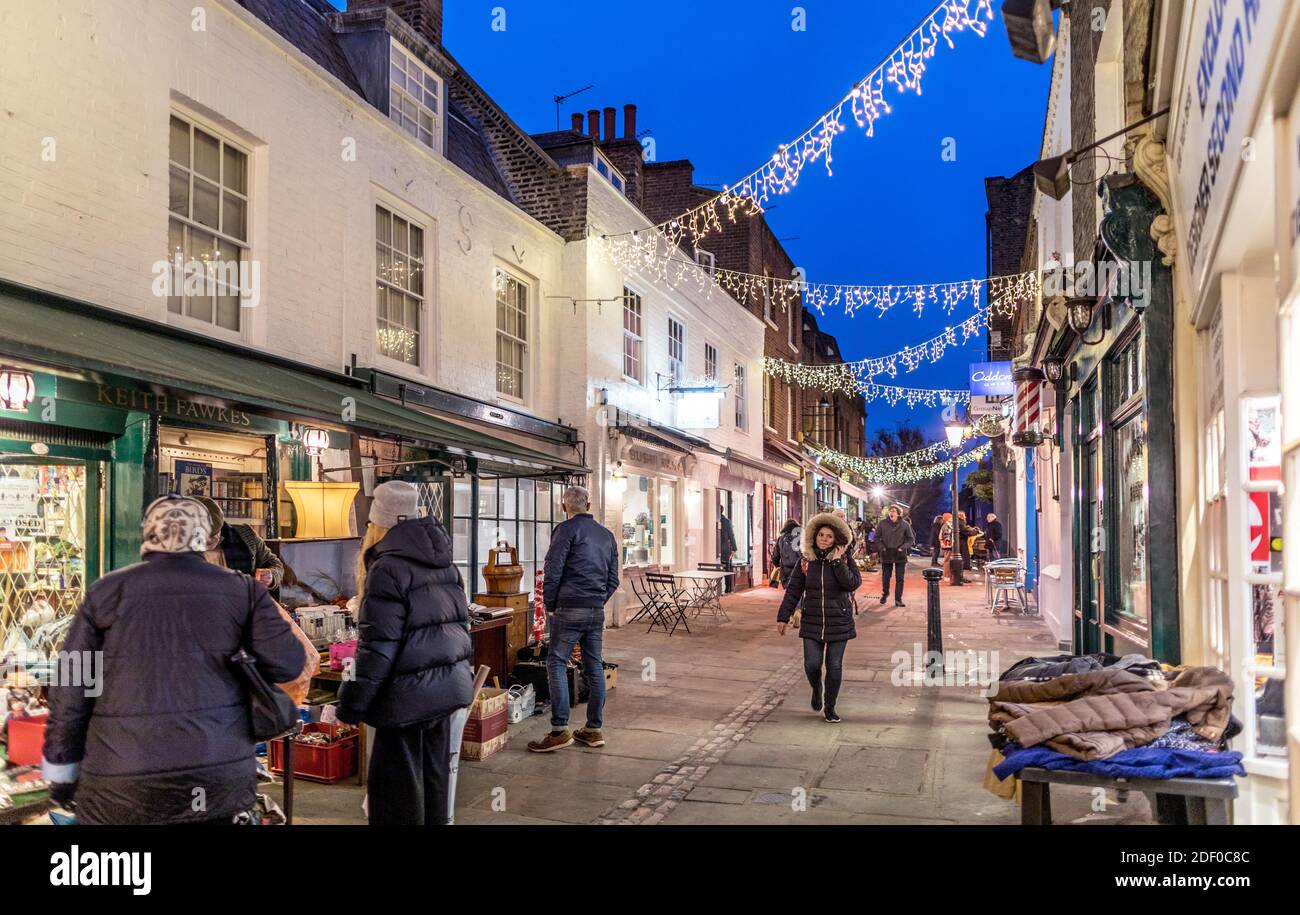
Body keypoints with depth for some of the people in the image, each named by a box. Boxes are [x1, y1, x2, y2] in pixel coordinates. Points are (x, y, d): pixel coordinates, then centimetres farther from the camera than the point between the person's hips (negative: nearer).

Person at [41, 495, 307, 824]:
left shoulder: (106, 591, 3)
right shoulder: (241, 590, 2)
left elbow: (70, 687, 4)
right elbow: (287, 662, -3)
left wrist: (62, 767, 14)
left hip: (122, 777, 0)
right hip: (221, 768, 0)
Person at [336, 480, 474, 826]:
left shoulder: (388, 567, -14)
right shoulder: (443, 561, 10)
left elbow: (378, 645, -17)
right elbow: (461, 620, 17)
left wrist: (353, 701, -10)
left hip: (409, 692, -8)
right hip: (449, 684, 8)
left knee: (397, 783, 2)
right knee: (434, 773, 17)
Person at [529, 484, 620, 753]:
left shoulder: (566, 529, -5)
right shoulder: (607, 535, 14)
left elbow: (553, 571, -10)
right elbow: (613, 579, 15)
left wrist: (549, 605, 0)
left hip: (570, 608, -6)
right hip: (597, 611, 6)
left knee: (557, 664, -3)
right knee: (594, 667, 10)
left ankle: (560, 730, -9)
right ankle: (594, 729, 15)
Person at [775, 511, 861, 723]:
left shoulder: (845, 561, -1)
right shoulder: (806, 562, 3)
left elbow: (853, 583, -19)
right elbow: (793, 590, 5)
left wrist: (838, 562, -19)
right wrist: (783, 617, 3)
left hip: (839, 624, -1)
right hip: (812, 623, 1)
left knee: (834, 666, 3)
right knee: (812, 664, -7)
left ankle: (829, 707, 20)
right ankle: (816, 690, 26)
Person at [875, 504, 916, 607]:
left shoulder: (905, 525, -4)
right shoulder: (883, 523, -3)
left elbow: (911, 539, 3)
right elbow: (877, 537, 6)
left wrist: (903, 547, -10)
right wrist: (881, 547, -7)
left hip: (900, 554, -1)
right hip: (886, 554, 1)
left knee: (899, 578, 0)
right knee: (885, 577, 11)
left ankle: (898, 599, 6)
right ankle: (885, 593, 34)